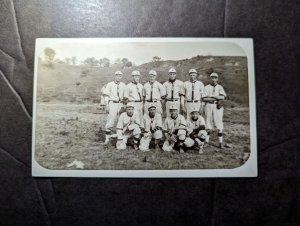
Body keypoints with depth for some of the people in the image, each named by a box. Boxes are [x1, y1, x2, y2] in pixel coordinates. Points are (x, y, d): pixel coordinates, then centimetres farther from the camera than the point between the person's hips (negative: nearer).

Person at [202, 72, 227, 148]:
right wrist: (217, 98, -9)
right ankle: (206, 141, 10)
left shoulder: (220, 87, 9)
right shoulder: (207, 87, 9)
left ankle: (221, 142, 4)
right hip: (208, 106, 1)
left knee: (219, 125, -2)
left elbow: (223, 97, -8)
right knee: (208, 124, 3)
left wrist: (211, 96, -12)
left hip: (217, 106, 0)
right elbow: (204, 98, -3)